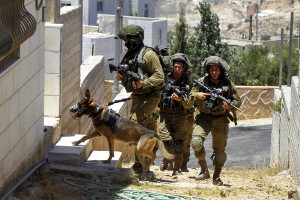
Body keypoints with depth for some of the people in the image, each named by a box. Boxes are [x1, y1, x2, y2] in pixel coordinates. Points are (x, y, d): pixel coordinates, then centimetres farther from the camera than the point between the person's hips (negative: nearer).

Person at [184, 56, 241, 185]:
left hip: (220, 119, 1)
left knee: (219, 149, 6)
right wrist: (196, 96, -20)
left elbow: (238, 101, 7)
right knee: (196, 141, -23)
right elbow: (187, 104, 0)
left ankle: (216, 176, 24)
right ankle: (204, 170, -7)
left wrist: (229, 105, -14)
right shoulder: (201, 82, -3)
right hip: (204, 117, -1)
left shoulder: (228, 84, -1)